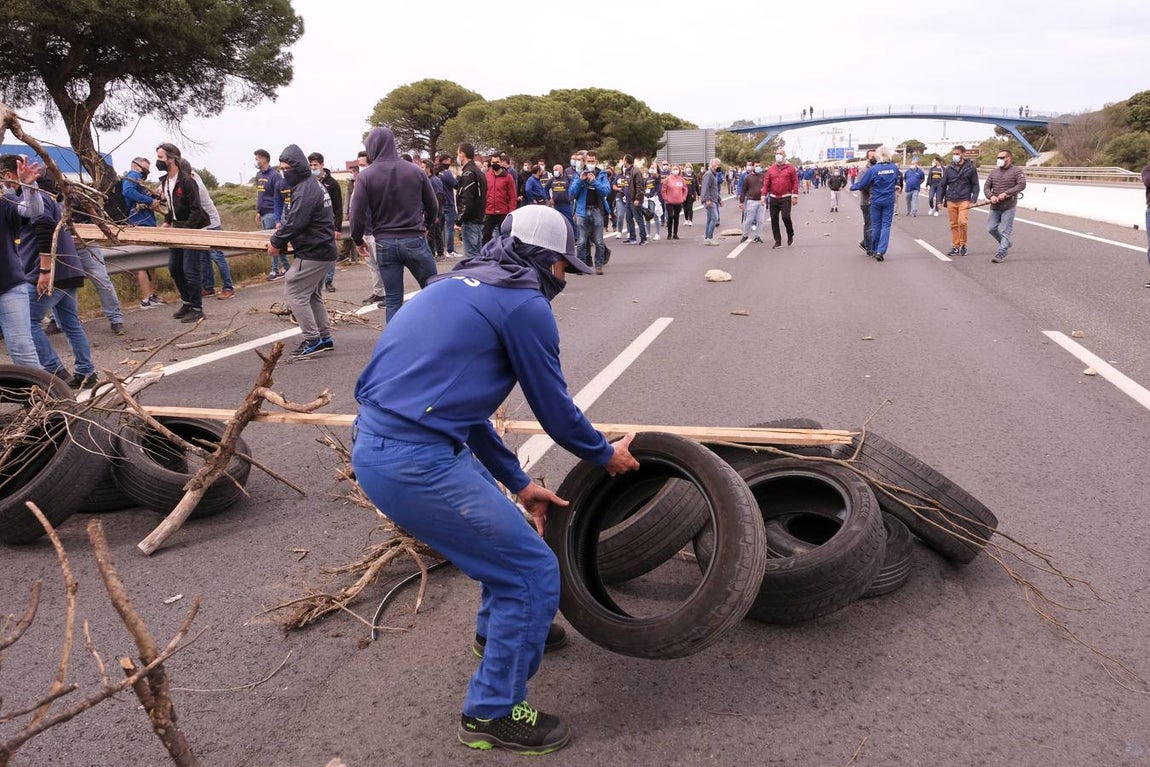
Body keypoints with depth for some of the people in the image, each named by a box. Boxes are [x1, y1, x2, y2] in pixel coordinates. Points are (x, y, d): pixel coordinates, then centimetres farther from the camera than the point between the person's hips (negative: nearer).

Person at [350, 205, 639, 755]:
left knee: (503, 526, 30)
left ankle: (499, 629, 52)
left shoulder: (460, 287, 20)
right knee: (534, 571, 3)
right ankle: (492, 714, 19)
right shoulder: (525, 304, -7)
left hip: (372, 445, 10)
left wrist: (520, 485, 24)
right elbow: (554, 409, -1)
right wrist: (607, 455, 20)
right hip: (417, 463, -10)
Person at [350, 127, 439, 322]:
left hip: (384, 243, 0)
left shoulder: (366, 176, -6)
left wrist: (358, 240, 11)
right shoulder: (416, 171, -1)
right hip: (414, 240, 0)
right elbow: (433, 206, 8)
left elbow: (358, 214, -7)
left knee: (393, 300, 7)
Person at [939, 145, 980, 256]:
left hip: (964, 200, -3)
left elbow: (975, 185, 5)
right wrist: (940, 200, 9)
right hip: (951, 201, 3)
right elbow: (943, 185, 14)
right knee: (954, 224, 5)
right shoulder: (949, 168, 9)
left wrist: (973, 200, -4)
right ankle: (955, 246, 12)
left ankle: (963, 245, 1)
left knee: (962, 222, -15)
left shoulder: (971, 168, 3)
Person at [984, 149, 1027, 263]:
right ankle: (1006, 242, 31)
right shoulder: (994, 172, 13)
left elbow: (1022, 184, -15)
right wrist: (991, 196, -13)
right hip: (995, 207, 6)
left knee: (1005, 231, -6)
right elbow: (986, 187, 8)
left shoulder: (1016, 170, -3)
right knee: (991, 228, 8)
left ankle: (1002, 253, -2)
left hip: (1009, 207, -6)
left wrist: (1006, 193, -22)